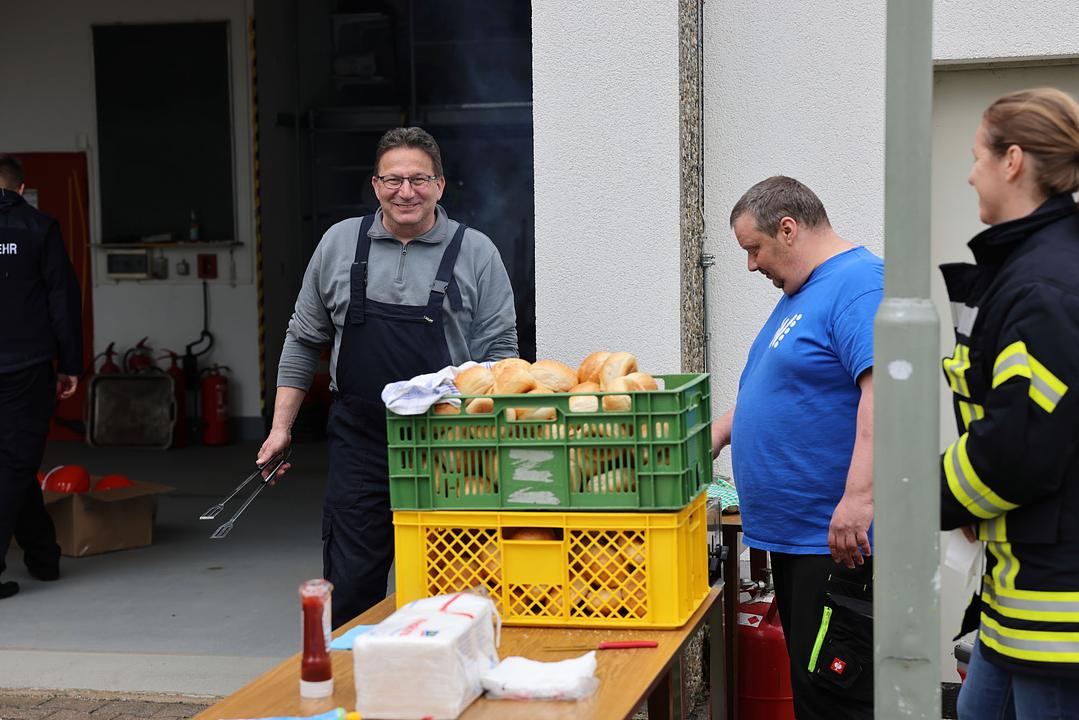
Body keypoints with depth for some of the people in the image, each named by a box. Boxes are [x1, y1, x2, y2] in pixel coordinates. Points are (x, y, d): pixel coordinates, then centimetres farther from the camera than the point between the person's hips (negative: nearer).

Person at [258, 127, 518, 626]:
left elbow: (498, 352, 2)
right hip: (359, 442, 1)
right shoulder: (339, 244, 8)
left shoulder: (475, 253, 2)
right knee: (350, 590, 1)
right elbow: (303, 340, 16)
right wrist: (281, 426, 12)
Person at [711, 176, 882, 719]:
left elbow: (881, 388, -27)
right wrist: (717, 434, 20)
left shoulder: (860, 285, -15)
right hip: (794, 534, 10)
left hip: (838, 541, -10)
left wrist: (858, 498, -34)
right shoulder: (800, 293, 18)